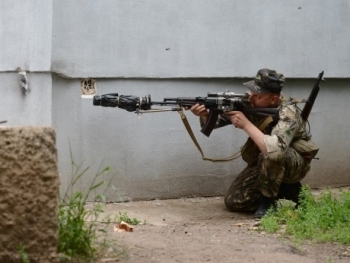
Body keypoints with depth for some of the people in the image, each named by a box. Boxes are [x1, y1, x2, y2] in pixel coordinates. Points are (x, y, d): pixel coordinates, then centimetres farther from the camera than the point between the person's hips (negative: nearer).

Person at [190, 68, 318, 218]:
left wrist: (246, 125, -42)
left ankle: (268, 200, -14)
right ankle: (286, 190, 10)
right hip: (264, 164, 6)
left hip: (294, 163, -6)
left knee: (270, 154, -38)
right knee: (233, 201, -4)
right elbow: (216, 119, -4)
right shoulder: (250, 105, -14)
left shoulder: (287, 113, -32)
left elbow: (274, 150, -49)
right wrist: (205, 115, -28)